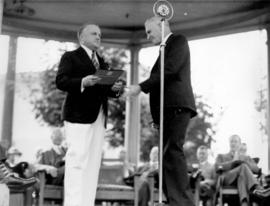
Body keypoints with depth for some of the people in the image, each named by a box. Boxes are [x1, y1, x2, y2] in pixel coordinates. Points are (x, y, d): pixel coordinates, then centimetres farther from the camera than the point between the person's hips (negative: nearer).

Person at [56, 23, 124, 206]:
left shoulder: (102, 62, 26)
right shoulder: (70, 57, 6)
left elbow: (106, 90, 21)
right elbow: (60, 81, -7)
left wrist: (115, 88, -2)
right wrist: (83, 82, -22)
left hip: (99, 117, 7)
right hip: (79, 115, -6)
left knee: (93, 164, 2)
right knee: (77, 161, -12)